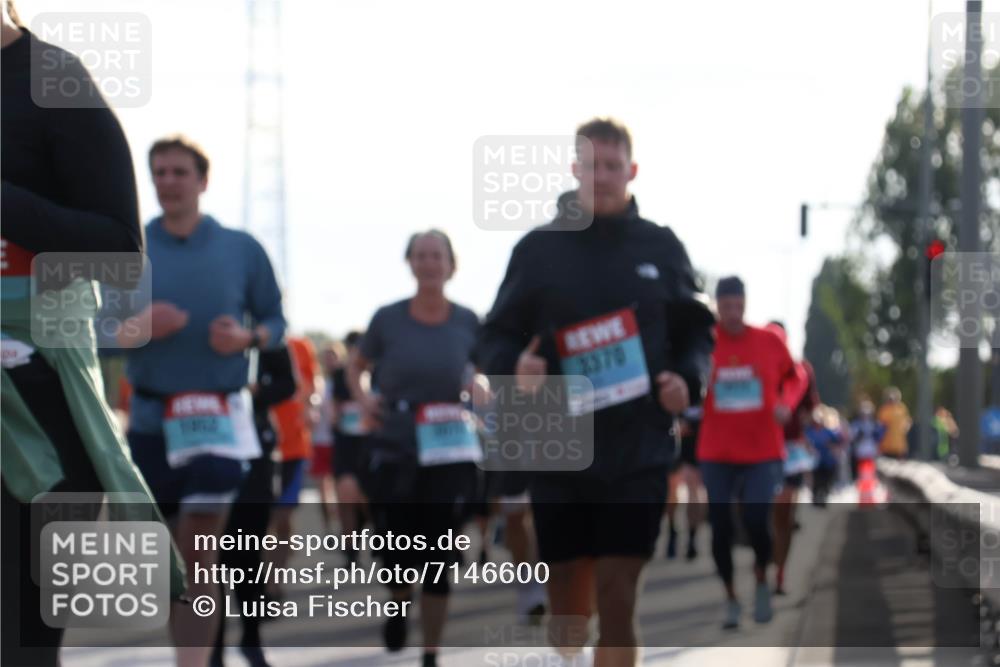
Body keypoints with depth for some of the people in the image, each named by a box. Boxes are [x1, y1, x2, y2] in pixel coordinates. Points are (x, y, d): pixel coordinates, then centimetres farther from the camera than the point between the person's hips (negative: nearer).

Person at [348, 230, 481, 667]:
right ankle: (399, 607, 38)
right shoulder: (388, 319, -2)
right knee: (397, 550, 3)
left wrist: (474, 401, -6)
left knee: (439, 556, 0)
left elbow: (479, 375, 15)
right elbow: (356, 366, 14)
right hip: (393, 453, 0)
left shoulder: (467, 323, 0)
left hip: (449, 455, 0)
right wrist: (361, 398, -4)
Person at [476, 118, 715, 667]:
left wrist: (688, 380, -5)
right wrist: (513, 368, -15)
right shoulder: (539, 248, 5)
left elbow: (695, 330, 15)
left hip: (637, 452, 0)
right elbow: (496, 337, 7)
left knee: (617, 599, -5)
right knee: (565, 600, 6)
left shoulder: (661, 247, 8)